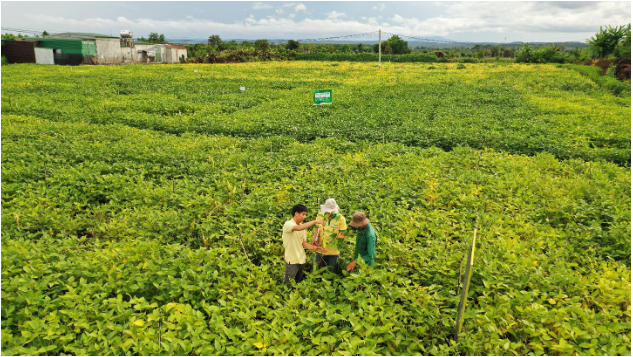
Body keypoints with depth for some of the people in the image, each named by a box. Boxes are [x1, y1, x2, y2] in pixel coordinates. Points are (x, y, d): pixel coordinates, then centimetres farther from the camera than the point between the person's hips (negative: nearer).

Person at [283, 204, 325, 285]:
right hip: (292, 261, -7)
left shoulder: (302, 227, 10)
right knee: (289, 285, 1)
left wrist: (314, 248, -7)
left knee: (299, 283, 16)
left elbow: (303, 243, 10)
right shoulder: (288, 224, -14)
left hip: (301, 260, 7)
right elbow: (298, 228, -35)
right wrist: (315, 221, -32)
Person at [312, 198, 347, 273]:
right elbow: (317, 228, 8)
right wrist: (315, 238, -10)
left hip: (333, 251, -3)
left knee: (332, 272, 14)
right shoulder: (320, 215, -4)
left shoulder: (341, 219, -13)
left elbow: (342, 235, -9)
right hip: (321, 249, 3)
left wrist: (339, 238, -31)